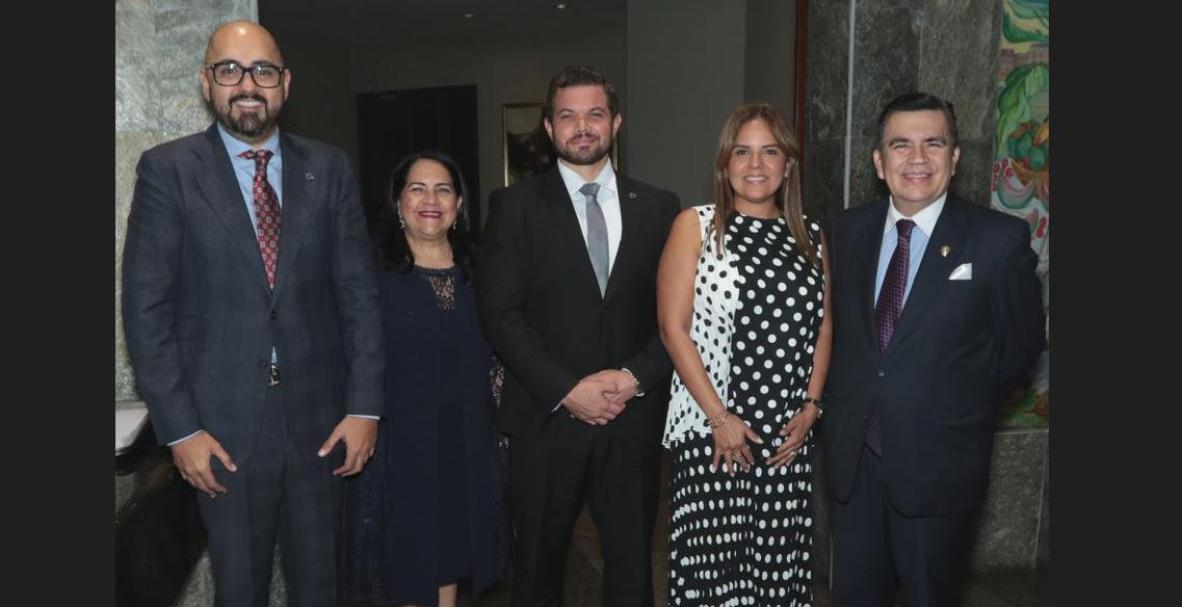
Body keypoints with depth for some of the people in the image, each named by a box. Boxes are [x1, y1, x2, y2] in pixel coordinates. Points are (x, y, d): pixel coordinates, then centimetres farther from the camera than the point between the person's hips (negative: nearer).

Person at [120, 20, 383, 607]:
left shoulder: (329, 168, 2)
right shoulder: (167, 169, -4)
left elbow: (359, 292, 2)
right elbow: (146, 309, -5)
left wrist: (364, 405, -3)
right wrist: (179, 428, -9)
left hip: (320, 417, 2)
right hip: (223, 424, -1)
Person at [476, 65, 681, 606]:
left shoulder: (658, 208, 7)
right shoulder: (515, 206, 1)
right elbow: (499, 312, -7)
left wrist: (636, 376, -11)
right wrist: (566, 389, -14)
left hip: (634, 418, 2)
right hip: (546, 418, -1)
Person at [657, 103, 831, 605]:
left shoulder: (809, 234, 10)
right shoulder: (695, 225, -2)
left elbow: (824, 327, 13)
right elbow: (673, 328, -8)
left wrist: (811, 405, 0)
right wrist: (719, 417, -12)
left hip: (789, 433, 4)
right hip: (711, 430, -3)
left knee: (780, 556, 9)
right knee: (710, 561, 0)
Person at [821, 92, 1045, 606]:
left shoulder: (1001, 239, -10)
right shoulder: (849, 231, 2)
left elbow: (1022, 343, -1)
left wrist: (965, 408, 2)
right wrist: (845, 404, 4)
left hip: (939, 464, -3)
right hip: (853, 458, 4)